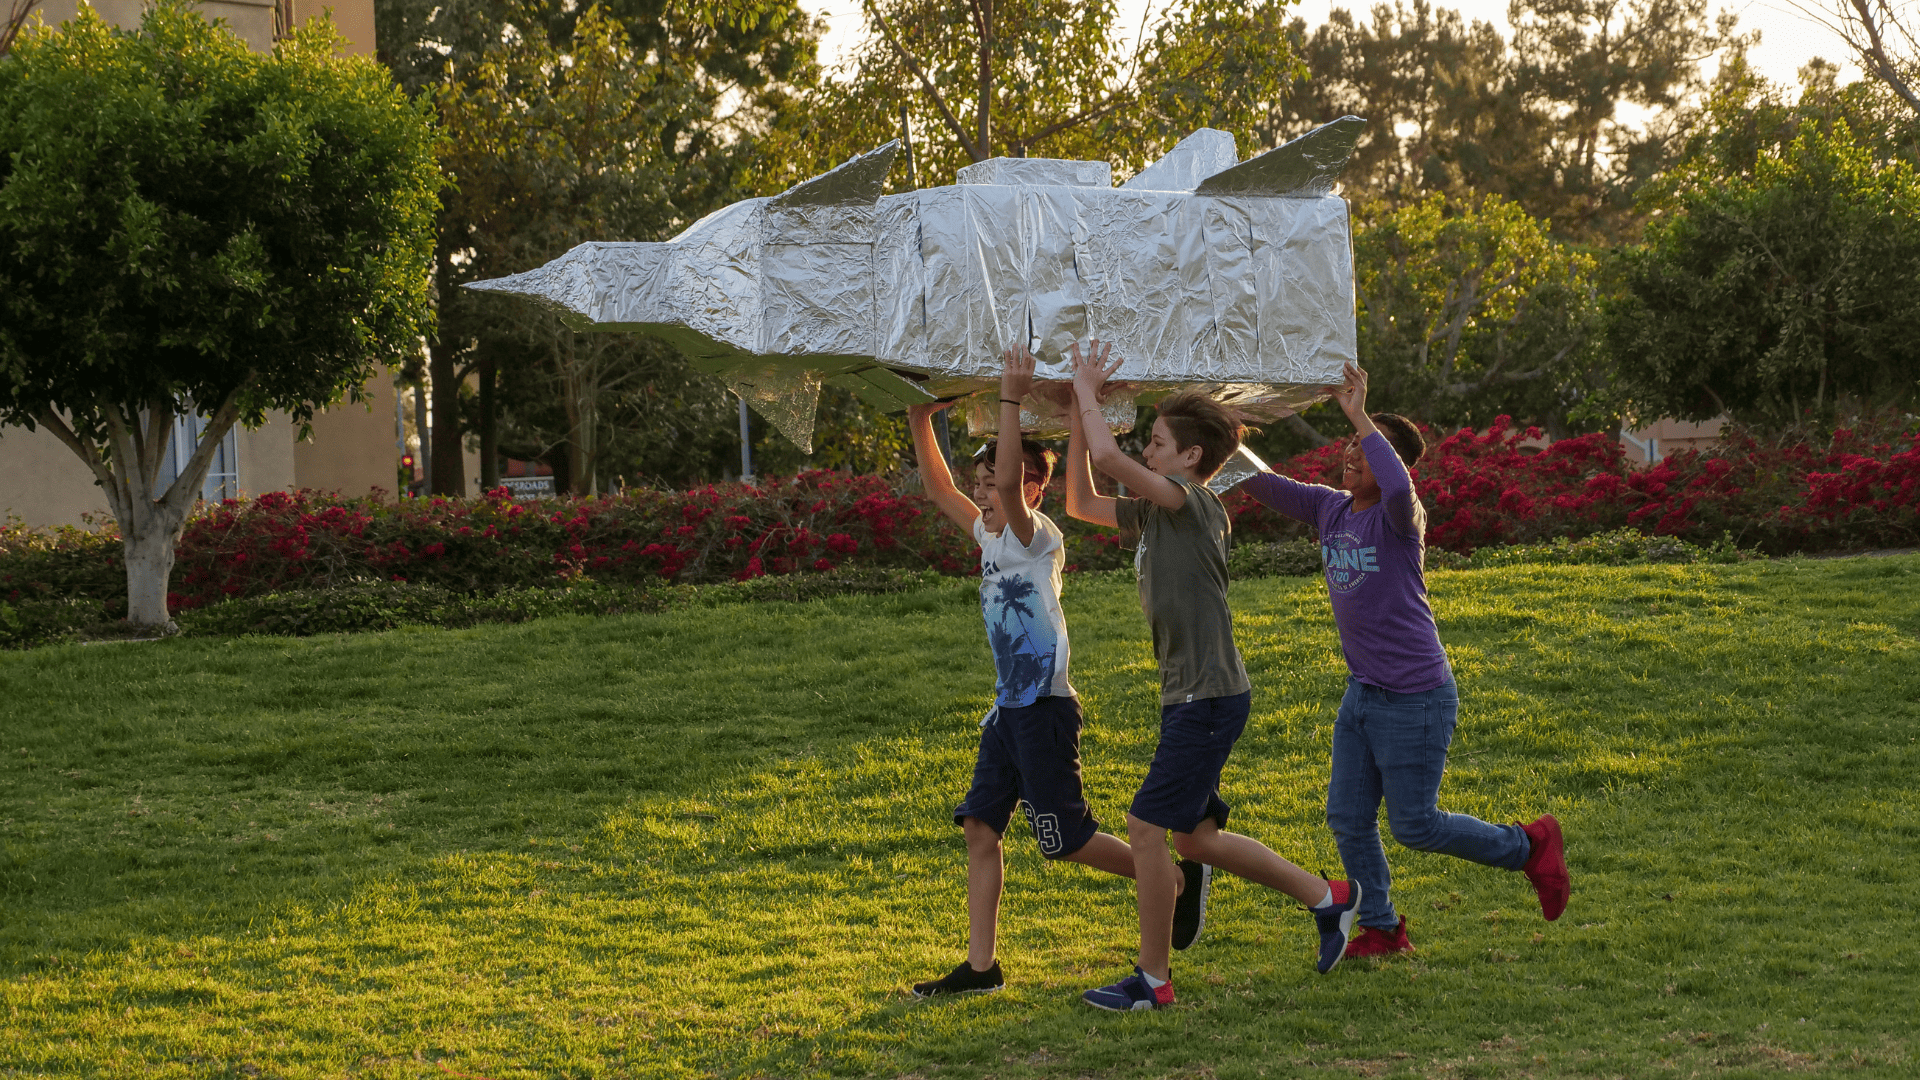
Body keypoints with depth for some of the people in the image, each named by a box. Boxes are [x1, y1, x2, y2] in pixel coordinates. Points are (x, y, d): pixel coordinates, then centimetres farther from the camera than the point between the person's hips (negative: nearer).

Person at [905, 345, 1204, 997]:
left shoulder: (1037, 537, -11)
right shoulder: (992, 539, 12)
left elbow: (1010, 480, -30)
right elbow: (939, 490, 19)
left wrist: (1011, 402, -31)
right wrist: (920, 423, 11)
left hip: (1045, 708, -9)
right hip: (1009, 710, 9)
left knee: (1067, 838, -3)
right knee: (980, 827, 2)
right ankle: (981, 966, 3)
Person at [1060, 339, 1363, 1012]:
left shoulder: (1196, 504, -14)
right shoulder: (1153, 514, 13)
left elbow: (1107, 456, -24)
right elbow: (1081, 502, 21)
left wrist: (1087, 392, -7)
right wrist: (1077, 413, 13)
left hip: (1209, 698, -10)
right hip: (1189, 698, 10)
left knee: (1146, 827, -7)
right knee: (1195, 838, 15)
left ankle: (1153, 978, 2)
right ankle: (1327, 897, 25)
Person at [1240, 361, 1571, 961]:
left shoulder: (1399, 517, -16)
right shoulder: (1330, 509, 5)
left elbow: (1399, 486, -40)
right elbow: (1263, 487, 2)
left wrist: (1360, 416, -36)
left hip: (1417, 698, -7)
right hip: (1363, 693, 7)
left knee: (1414, 825, -1)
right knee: (1348, 817, 8)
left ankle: (1530, 846, 19)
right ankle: (1381, 929, 22)